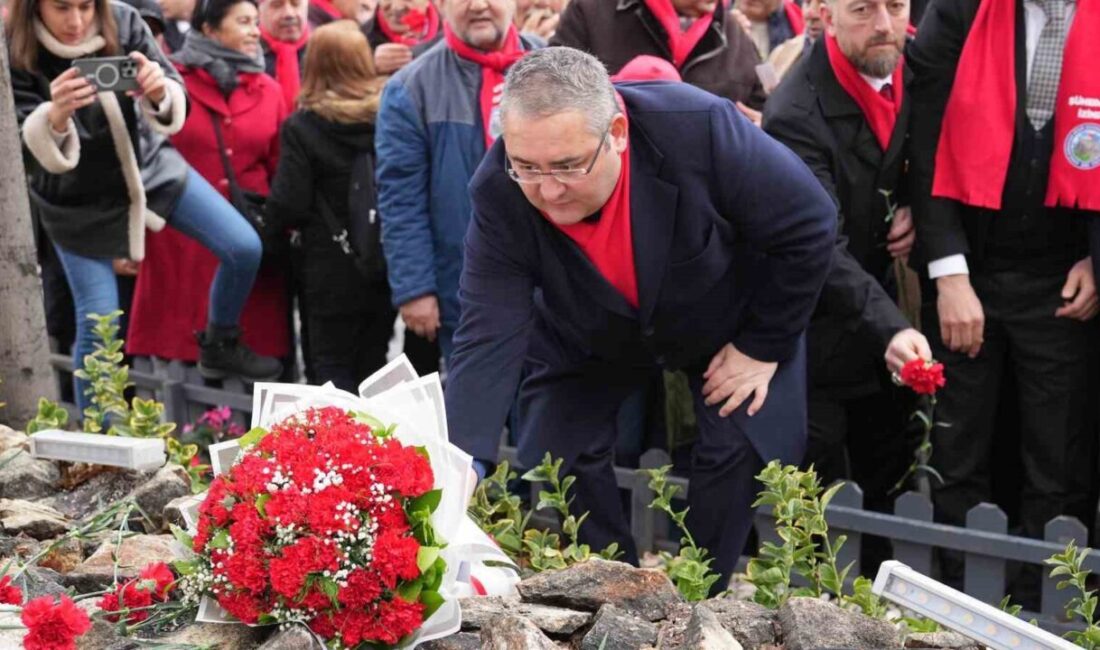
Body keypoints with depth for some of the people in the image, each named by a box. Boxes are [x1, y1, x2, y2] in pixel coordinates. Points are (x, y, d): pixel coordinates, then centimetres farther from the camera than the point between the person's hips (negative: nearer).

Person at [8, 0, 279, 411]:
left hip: (146, 168, 3)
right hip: (75, 200, -2)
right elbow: (27, 148, -26)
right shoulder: (13, 53, -22)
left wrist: (159, 94, -43)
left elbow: (175, 104, -18)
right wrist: (56, 115, -49)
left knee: (245, 249, -6)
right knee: (97, 325, -3)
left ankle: (220, 344, 21)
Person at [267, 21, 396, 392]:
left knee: (332, 373, 8)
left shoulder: (302, 127, -10)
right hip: (389, 268, 4)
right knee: (373, 371, 16)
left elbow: (287, 208, -13)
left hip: (332, 273, -4)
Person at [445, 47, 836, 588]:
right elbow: (489, 338, -33)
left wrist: (762, 346, -17)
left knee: (748, 450, -9)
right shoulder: (499, 194, -33)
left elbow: (808, 225, -25)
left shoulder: (701, 130, -39)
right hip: (588, 340, 2)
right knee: (550, 459, -5)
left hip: (730, 319, -1)